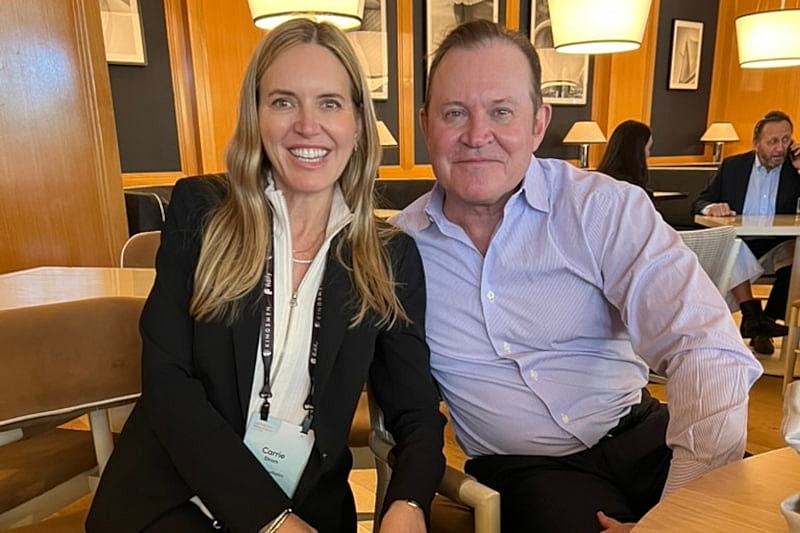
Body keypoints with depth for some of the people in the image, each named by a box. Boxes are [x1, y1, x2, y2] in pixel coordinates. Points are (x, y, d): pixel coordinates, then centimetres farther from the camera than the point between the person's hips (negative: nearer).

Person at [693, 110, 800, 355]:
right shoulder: (732, 166, 11)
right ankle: (754, 319, -28)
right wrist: (711, 208, -20)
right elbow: (699, 203, 6)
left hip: (777, 245, 0)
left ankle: (767, 320, -18)